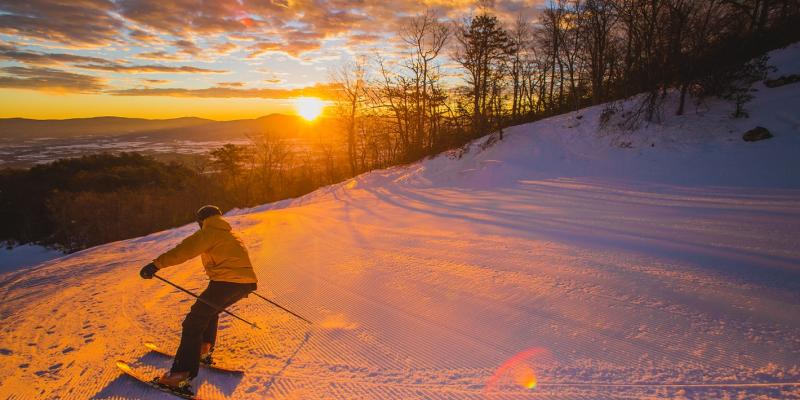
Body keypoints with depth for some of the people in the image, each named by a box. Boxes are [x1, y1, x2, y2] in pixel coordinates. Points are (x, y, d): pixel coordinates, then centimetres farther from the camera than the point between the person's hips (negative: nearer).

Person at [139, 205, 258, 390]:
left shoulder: (209, 232, 2)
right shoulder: (231, 234, 28)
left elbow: (185, 250, -14)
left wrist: (156, 264, -20)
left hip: (226, 281, -8)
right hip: (246, 282, 9)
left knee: (194, 321, -5)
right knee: (209, 311, 31)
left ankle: (182, 373, -11)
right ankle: (204, 350, 30)